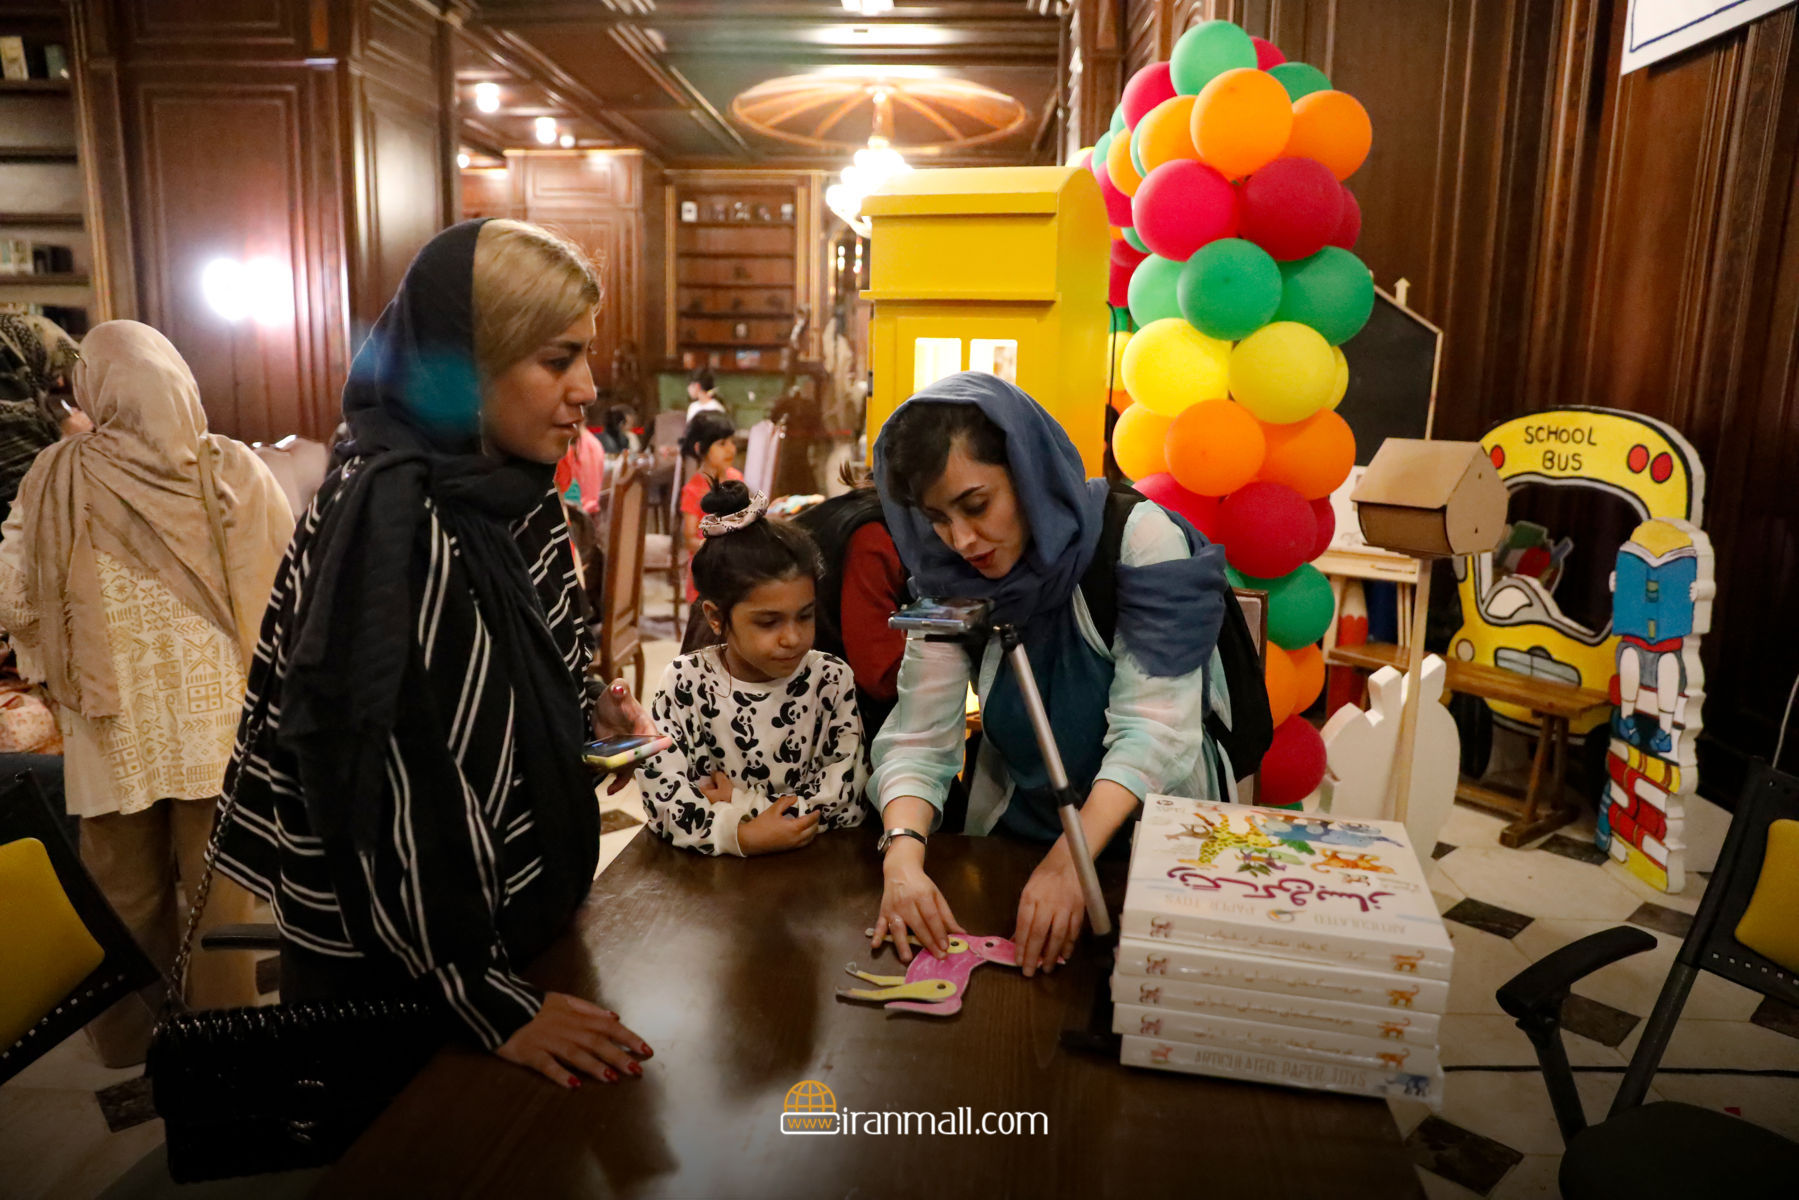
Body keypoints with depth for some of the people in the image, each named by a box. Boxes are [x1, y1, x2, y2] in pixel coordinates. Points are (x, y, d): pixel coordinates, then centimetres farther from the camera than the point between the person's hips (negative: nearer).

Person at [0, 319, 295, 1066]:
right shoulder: (234, 469, -9)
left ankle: (134, 1048, 34)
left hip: (115, 731, 1)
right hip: (216, 719, 0)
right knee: (218, 887, 12)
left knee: (129, 898, 17)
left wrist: (61, 665, 13)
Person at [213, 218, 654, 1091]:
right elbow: (384, 784, -26)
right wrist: (488, 1001, -23)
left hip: (519, 915, 8)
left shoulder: (511, 491, 0)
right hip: (396, 972, -8)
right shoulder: (388, 520, -26)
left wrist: (587, 712, -4)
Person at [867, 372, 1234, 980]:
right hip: (1012, 834, 2)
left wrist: (1070, 862, -34)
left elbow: (1151, 730, -22)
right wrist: (903, 855, -28)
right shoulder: (948, 579, -5)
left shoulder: (1139, 537, -17)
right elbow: (918, 739, -9)